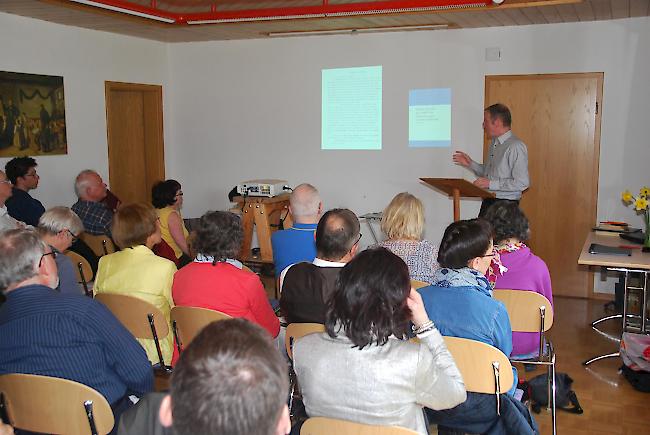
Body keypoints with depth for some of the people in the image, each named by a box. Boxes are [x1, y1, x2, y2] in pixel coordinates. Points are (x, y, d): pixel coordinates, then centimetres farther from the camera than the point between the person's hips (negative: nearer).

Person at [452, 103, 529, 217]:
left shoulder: (516, 147, -15)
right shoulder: (494, 143, 13)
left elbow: (522, 183, -20)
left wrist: (491, 184, -19)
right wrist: (471, 164, 10)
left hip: (505, 205, -8)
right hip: (487, 203, 8)